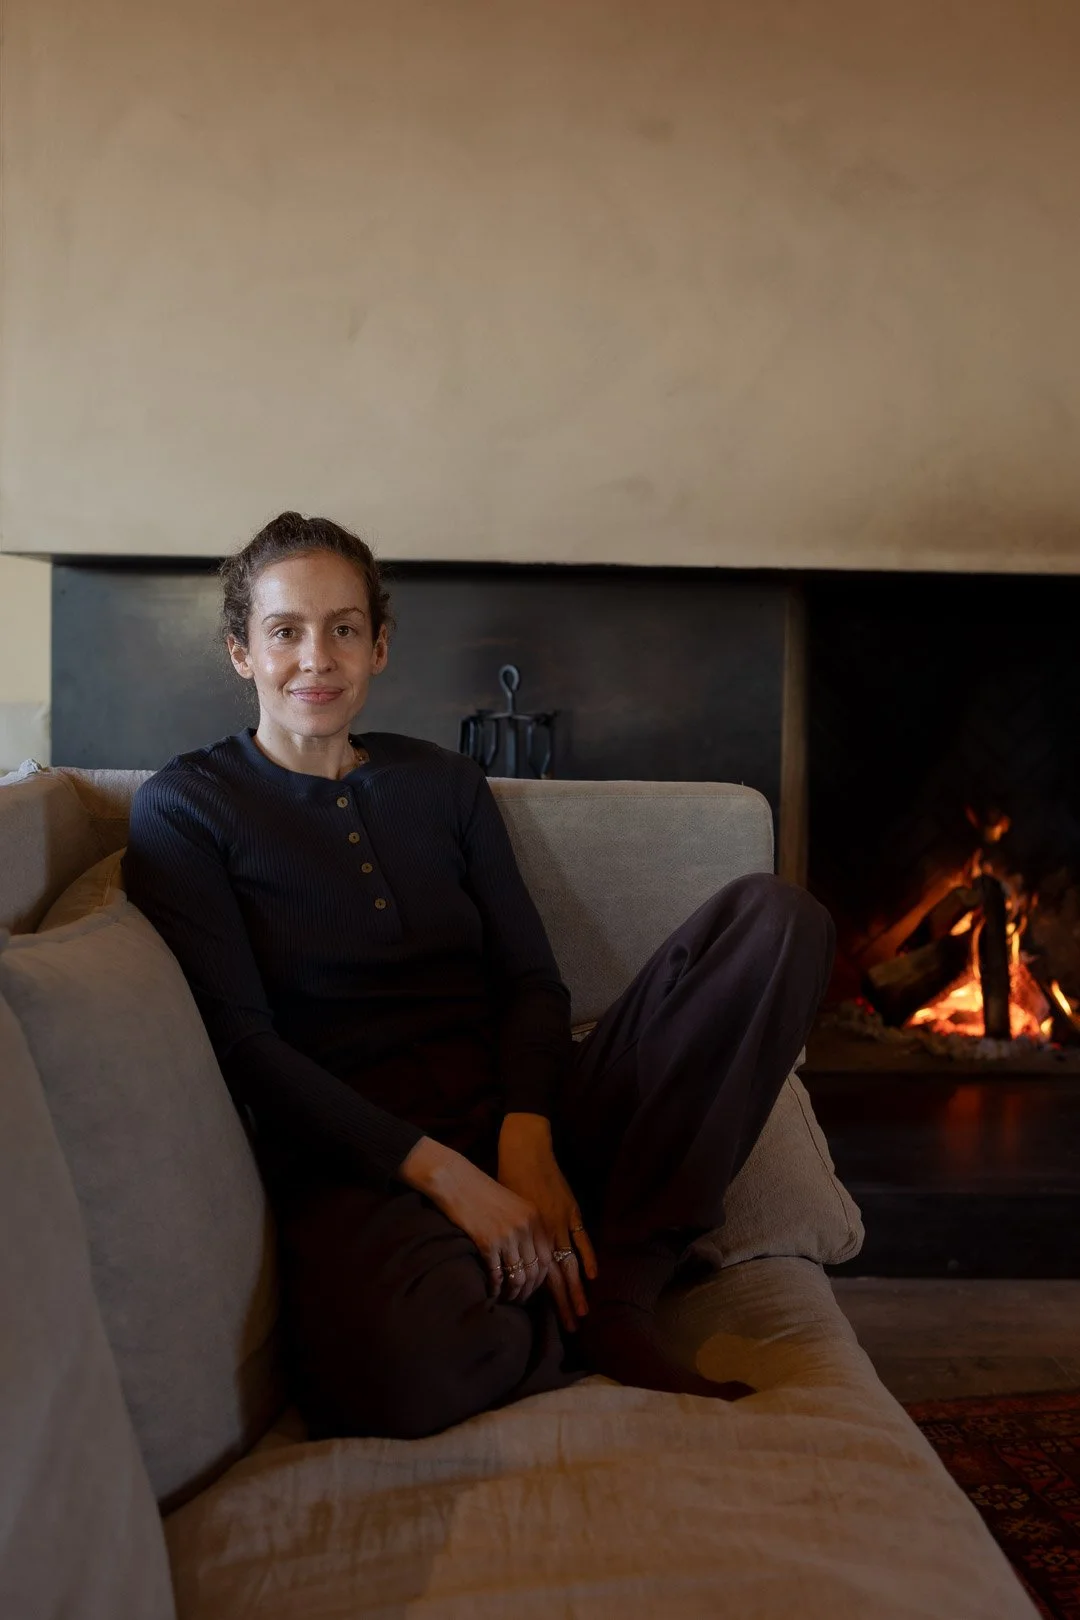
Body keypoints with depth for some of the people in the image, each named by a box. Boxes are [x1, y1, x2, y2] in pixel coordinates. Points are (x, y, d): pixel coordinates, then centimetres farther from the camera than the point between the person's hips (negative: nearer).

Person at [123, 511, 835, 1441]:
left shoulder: (442, 782, 17)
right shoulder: (185, 809, 4)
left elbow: (531, 977, 10)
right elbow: (243, 1043, -7)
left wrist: (527, 1134, -12)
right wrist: (443, 1170, -18)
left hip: (520, 1122, 5)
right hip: (360, 1158, -4)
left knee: (776, 917, -13)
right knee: (391, 1376, -41)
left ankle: (616, 1287, -19)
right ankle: (603, 1325, -7)